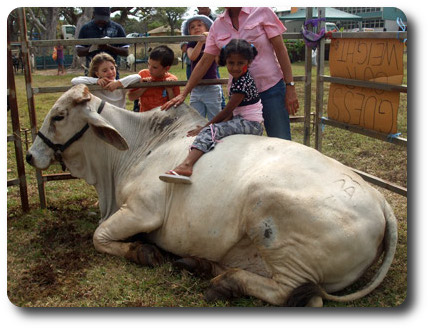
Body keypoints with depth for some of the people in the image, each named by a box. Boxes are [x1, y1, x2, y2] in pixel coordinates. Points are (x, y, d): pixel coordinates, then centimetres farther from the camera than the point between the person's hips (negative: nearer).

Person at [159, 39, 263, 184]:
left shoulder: (243, 83, -17)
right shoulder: (237, 79, 14)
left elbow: (227, 111, -15)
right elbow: (233, 111, 15)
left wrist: (205, 126, -9)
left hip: (250, 124, -11)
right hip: (243, 120, 11)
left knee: (210, 131, -25)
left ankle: (186, 165, -43)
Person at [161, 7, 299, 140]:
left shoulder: (261, 12, -3)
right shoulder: (217, 25, 7)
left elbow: (280, 50, -4)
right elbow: (204, 63, 10)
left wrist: (290, 87, -9)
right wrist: (183, 94, 7)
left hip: (271, 89, -3)